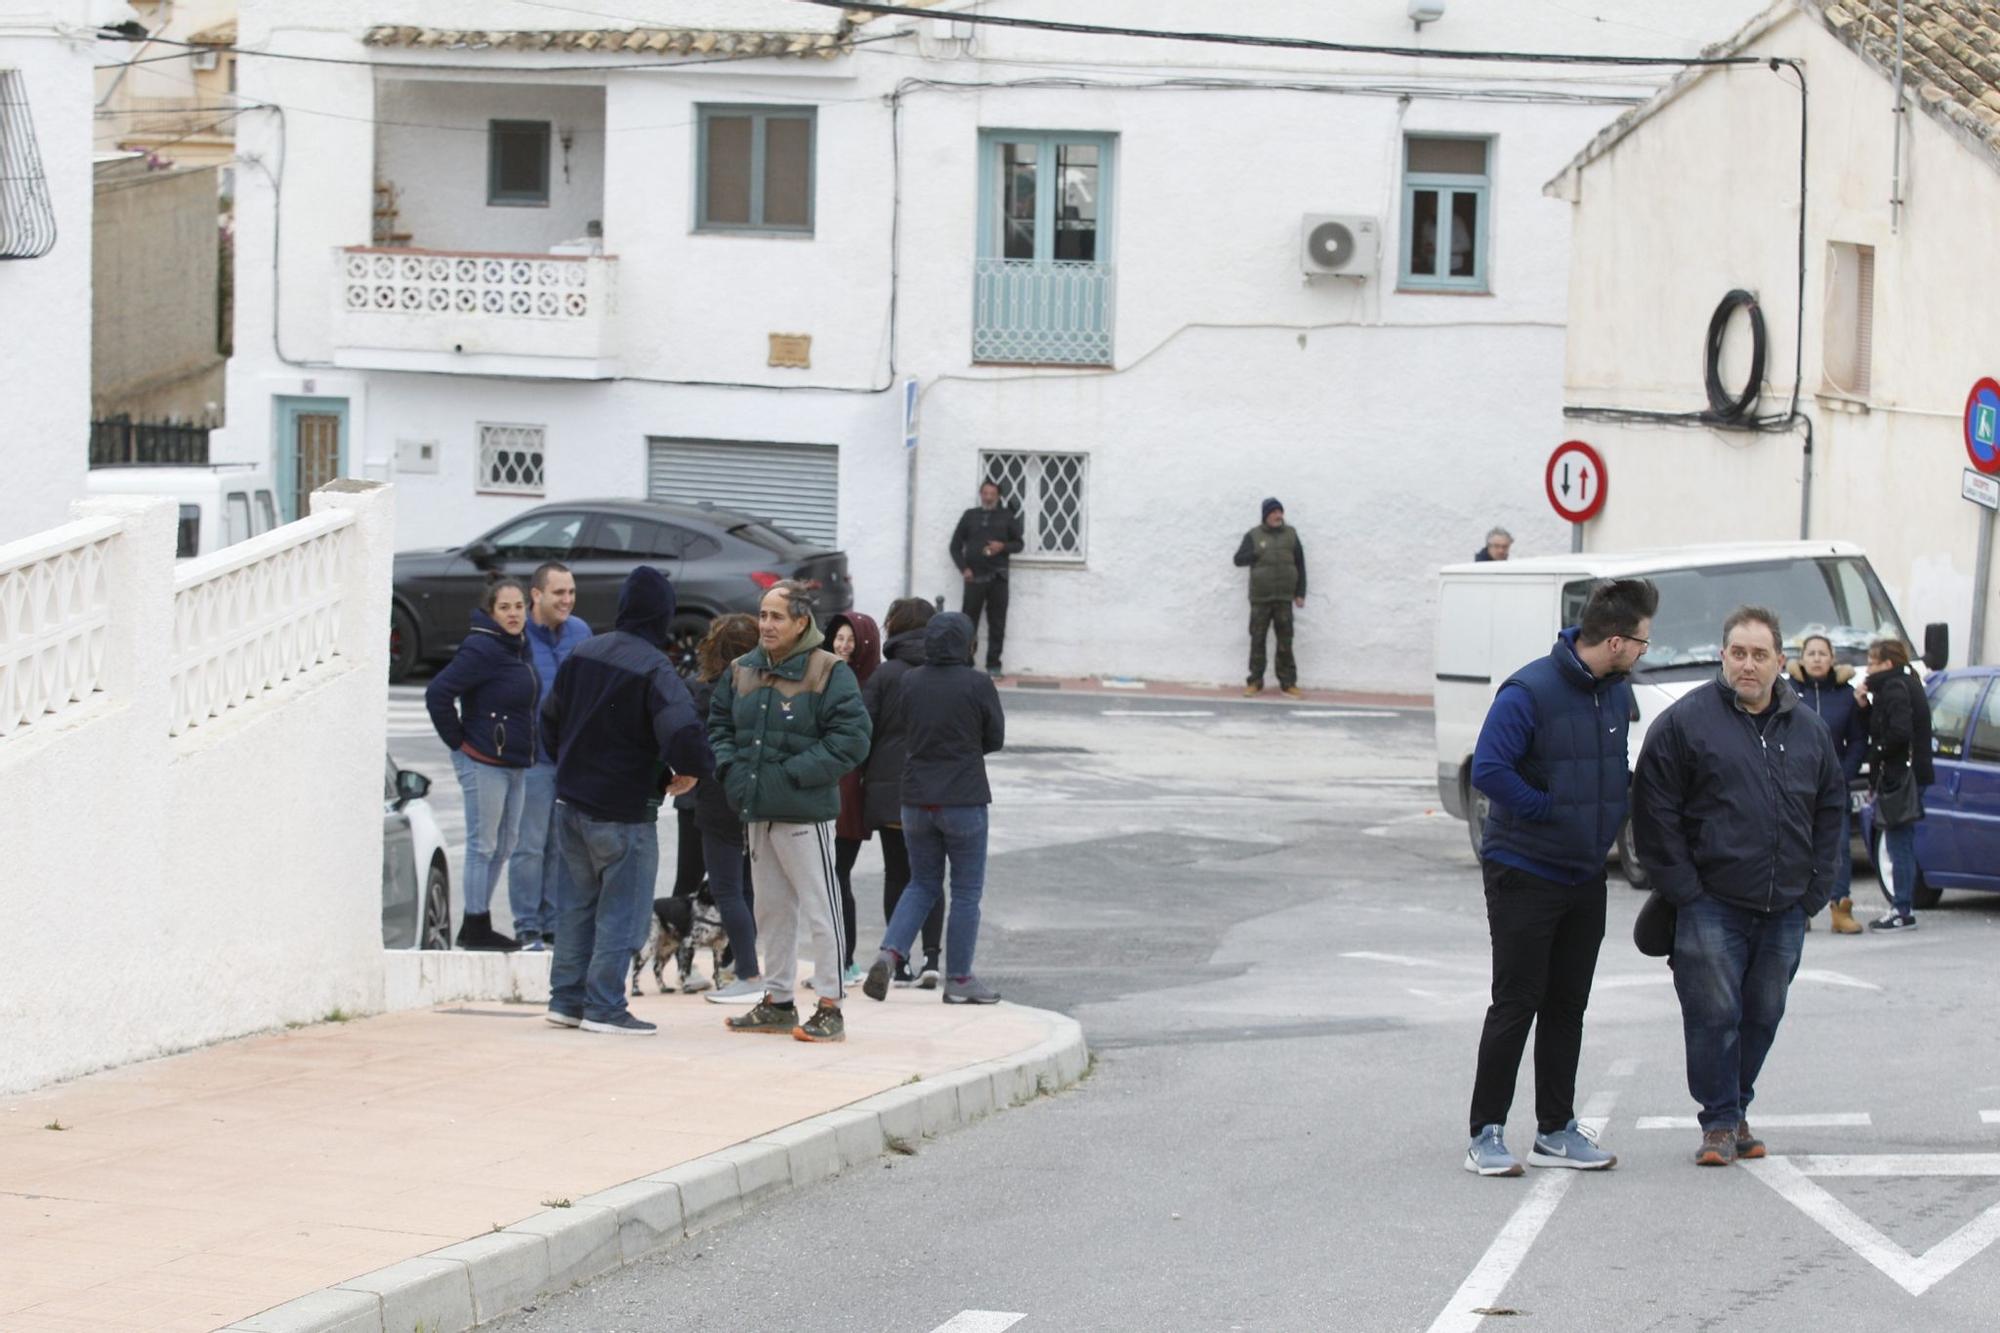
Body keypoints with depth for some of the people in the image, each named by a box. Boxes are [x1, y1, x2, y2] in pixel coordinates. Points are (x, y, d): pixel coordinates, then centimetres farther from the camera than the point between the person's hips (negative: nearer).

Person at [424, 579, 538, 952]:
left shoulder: (520, 649, 10)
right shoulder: (481, 649, -17)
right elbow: (438, 692, -22)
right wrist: (458, 741, -14)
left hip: (514, 763, 9)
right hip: (483, 763, -9)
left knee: (503, 846, 14)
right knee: (483, 845, -3)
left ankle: (479, 924, 22)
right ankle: (475, 927, 4)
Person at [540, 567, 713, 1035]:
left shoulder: (584, 654, 4)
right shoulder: (655, 670, -19)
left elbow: (551, 717, 15)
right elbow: (682, 732, -31)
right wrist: (690, 771, -11)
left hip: (570, 801, 7)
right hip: (624, 812, -7)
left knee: (577, 904, 16)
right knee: (621, 910, 2)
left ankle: (567, 999, 20)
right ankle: (604, 1008, 3)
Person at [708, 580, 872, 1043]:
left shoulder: (829, 672, -9)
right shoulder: (742, 671, 11)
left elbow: (850, 740, -14)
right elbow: (718, 724, 22)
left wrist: (793, 773, -17)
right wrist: (730, 767, 3)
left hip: (805, 813, -7)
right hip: (758, 813, 7)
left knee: (820, 910, -5)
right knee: (771, 910, 15)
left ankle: (830, 1008, -1)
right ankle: (777, 1001, 25)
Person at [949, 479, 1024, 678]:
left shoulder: (1006, 516, 9)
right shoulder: (970, 516, 9)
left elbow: (1019, 543, 12)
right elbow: (956, 545, 11)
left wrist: (1003, 547, -10)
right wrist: (963, 568, -3)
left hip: (998, 577, 0)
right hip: (974, 577, 0)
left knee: (997, 624, 0)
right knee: (968, 622, -1)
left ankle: (993, 665, 5)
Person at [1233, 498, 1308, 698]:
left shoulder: (1291, 534, 7)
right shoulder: (1253, 536, 1)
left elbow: (1300, 565, 8)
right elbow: (1239, 559, -2)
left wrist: (1300, 593, 4)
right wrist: (1258, 554, -17)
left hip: (1284, 598, 1)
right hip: (1260, 598, -1)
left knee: (1285, 642, 2)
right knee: (1257, 640, 2)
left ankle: (1287, 683, 6)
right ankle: (1255, 682, 9)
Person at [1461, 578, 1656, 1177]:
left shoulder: (1617, 691, 6)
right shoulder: (1529, 692, -19)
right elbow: (1488, 771, -24)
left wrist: (1610, 821, 6)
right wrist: (1552, 812, -19)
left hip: (1586, 876, 7)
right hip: (1523, 874, -7)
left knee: (1567, 1007, 11)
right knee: (1516, 1004, -4)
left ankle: (1557, 1131, 19)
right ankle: (1486, 1134, 3)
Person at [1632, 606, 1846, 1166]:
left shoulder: (1807, 730, 12)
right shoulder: (1685, 720, -3)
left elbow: (1830, 810, 18)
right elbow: (1655, 811, -5)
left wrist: (1814, 889, 9)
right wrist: (1682, 888, -9)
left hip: (1784, 910, 4)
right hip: (1711, 905, -4)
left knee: (1763, 1016, 9)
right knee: (1714, 1015, -5)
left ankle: (1736, 1110, 23)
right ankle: (1720, 1122, 4)